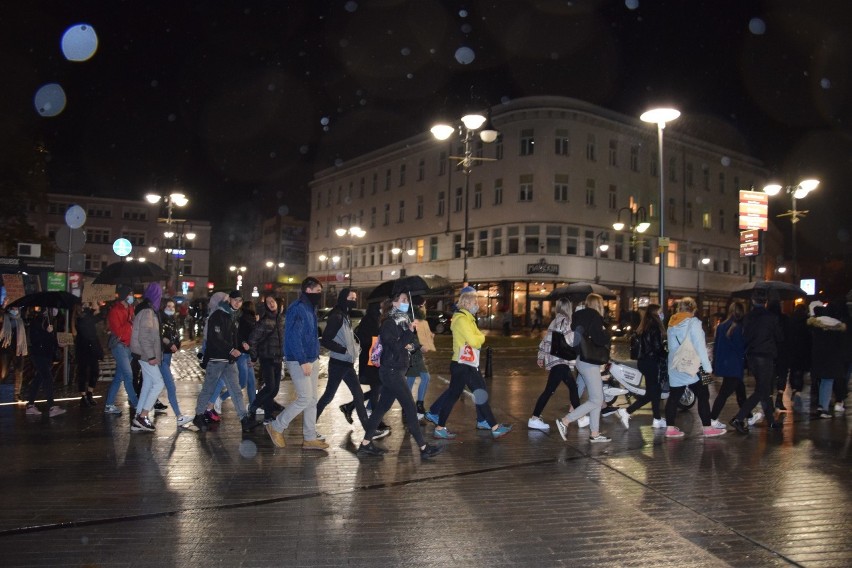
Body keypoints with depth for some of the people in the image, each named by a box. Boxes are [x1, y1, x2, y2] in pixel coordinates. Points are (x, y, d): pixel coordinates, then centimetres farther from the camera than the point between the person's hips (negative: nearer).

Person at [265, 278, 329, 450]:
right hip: (299, 361, -9)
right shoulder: (297, 308, -15)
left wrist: (315, 357, 12)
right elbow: (294, 337, -22)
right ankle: (276, 427, 9)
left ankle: (310, 438, 15)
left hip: (312, 360, 9)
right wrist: (303, 361, -24)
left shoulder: (310, 308, 13)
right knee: (305, 399, -8)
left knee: (312, 400, 9)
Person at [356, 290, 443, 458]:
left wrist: (410, 344, -4)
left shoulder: (401, 321, 12)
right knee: (410, 408, -5)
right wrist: (410, 331, -16)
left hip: (395, 371, 9)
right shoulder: (389, 323, -14)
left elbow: (406, 343, 17)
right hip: (392, 371, -9)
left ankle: (365, 444, 16)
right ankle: (424, 448, 1)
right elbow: (396, 347, -21)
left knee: (382, 407, 11)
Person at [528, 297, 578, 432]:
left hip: (554, 359, 10)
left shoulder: (555, 321, 16)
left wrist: (540, 357, 22)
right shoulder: (565, 321, -10)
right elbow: (569, 341, -17)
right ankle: (534, 419, -11)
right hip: (560, 360, -10)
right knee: (549, 390, -10)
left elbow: (546, 340, 18)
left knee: (573, 386, 16)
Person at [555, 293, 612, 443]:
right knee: (596, 400, -5)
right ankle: (564, 421, -7)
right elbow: (600, 339, -23)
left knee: (597, 398, 13)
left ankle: (595, 433, 15)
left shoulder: (579, 315, 12)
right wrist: (605, 333, -3)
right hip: (589, 362, -9)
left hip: (582, 360, 9)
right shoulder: (595, 317, -13)